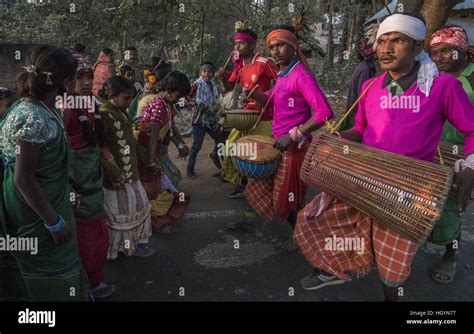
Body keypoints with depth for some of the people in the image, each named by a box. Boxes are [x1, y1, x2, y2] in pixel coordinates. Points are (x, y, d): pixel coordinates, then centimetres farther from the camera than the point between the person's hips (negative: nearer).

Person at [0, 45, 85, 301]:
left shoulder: (43, 108, 2)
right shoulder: (33, 119, -26)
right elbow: (23, 178, -25)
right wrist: (54, 222, -20)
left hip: (50, 200, 9)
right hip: (37, 210, -9)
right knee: (51, 277, 9)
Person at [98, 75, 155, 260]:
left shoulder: (123, 114, 10)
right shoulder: (102, 116, -18)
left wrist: (148, 160, 20)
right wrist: (113, 173, -28)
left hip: (131, 173, 9)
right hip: (116, 177, -9)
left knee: (138, 206, 18)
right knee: (115, 213, 5)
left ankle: (135, 244, 35)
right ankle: (110, 250, 24)